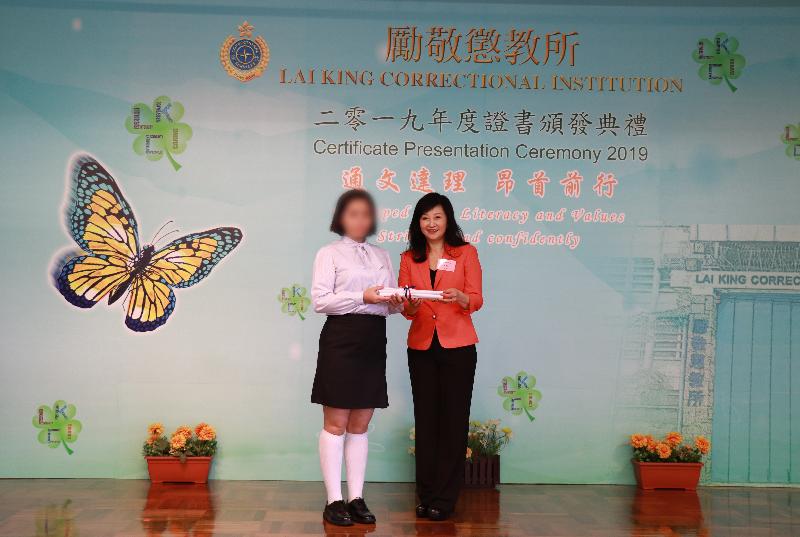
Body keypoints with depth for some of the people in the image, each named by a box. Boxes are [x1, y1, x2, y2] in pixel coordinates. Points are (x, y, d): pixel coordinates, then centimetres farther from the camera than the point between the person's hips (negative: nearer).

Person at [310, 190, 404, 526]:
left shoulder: (382, 256, 17)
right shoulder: (329, 253, 1)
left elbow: (391, 302, 15)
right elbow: (320, 300, -10)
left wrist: (395, 302, -9)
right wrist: (363, 297, -18)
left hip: (373, 341, 5)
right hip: (341, 338, -5)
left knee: (360, 425, 8)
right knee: (336, 423, -2)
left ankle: (356, 498, 13)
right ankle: (334, 500, 4)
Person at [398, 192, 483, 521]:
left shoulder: (466, 253, 2)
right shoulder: (410, 258, 10)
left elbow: (476, 300, -4)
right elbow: (405, 307, 6)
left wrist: (458, 296, -25)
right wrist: (411, 305, -17)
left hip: (457, 347, -2)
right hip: (421, 346, 3)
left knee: (453, 420, -1)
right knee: (425, 420, 5)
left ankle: (444, 499, 7)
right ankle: (426, 496, 14)